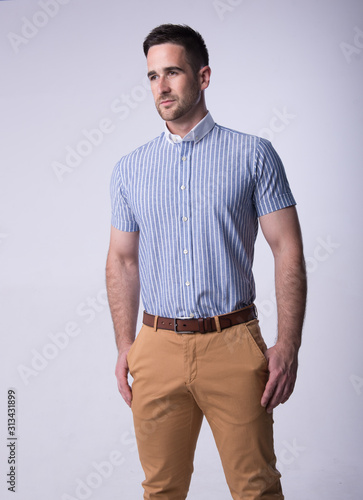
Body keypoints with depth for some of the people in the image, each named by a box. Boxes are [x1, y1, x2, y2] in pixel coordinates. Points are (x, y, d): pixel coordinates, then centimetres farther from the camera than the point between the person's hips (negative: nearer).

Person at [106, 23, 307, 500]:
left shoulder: (254, 155, 0)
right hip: (157, 348, 3)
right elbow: (122, 260, 14)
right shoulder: (129, 169, 10)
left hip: (234, 344, -2)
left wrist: (288, 346, -10)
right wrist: (124, 347, 8)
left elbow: (288, 250, -2)